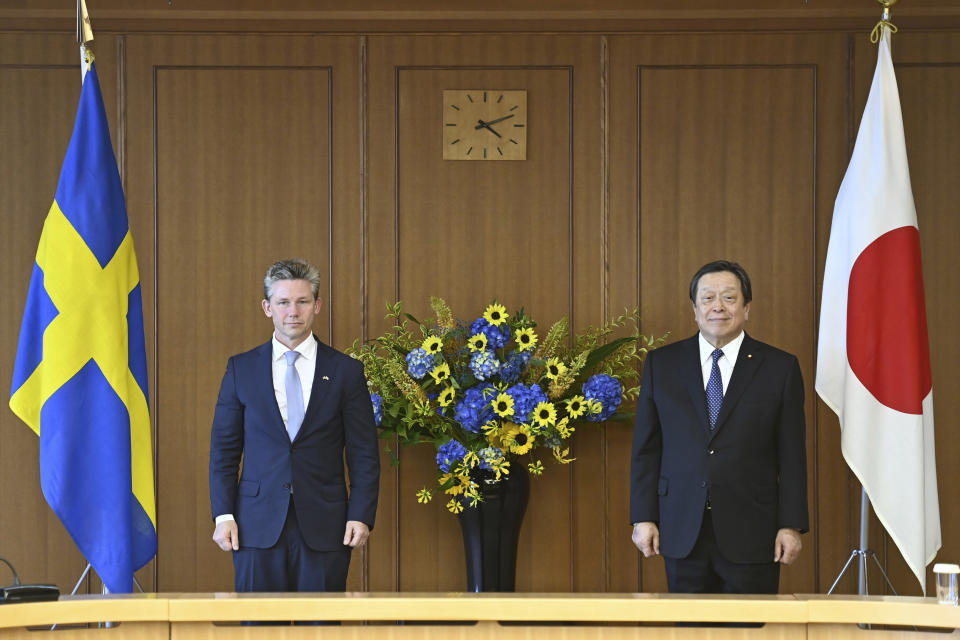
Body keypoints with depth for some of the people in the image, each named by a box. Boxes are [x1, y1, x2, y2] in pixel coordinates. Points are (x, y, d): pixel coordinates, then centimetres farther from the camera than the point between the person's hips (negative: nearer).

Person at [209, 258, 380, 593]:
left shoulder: (346, 371, 5)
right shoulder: (241, 368, 7)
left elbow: (364, 454, 4)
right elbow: (223, 449, 7)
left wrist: (361, 516, -7)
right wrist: (223, 514, -2)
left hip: (324, 527, -1)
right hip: (258, 525, 1)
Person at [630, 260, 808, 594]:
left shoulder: (779, 367, 2)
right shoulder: (661, 363, 7)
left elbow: (792, 456, 1)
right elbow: (646, 449, 7)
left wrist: (791, 526, -4)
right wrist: (643, 517, 1)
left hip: (751, 535, -2)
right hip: (682, 534, 2)